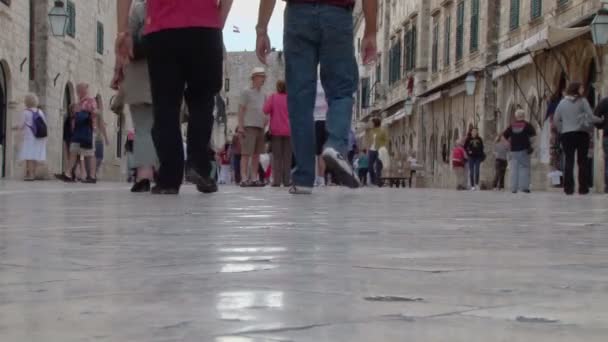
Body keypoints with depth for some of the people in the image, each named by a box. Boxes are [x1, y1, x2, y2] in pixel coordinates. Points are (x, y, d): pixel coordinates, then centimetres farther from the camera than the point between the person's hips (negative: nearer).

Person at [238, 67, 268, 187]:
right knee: (246, 153, -9)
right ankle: (244, 179, -11)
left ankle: (254, 178, 8)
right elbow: (241, 110, -4)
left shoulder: (263, 94, 20)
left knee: (257, 154, 5)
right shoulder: (246, 92, 0)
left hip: (260, 127, 7)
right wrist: (240, 126, -11)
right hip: (249, 126, -7)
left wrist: (266, 119, 7)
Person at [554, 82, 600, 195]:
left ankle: (568, 188, 0)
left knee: (569, 161, 5)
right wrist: (600, 121, 5)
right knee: (582, 161, 4)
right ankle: (583, 188, 1)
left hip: (566, 134, 3)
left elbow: (556, 120, 7)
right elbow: (591, 116, -11)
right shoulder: (582, 101, -4)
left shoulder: (562, 103, 7)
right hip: (581, 133, -3)